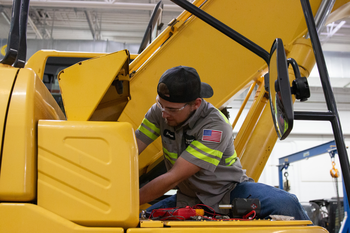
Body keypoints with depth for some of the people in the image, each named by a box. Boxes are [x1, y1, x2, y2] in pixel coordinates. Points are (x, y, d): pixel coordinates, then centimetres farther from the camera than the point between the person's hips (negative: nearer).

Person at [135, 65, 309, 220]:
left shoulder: (216, 126, -30)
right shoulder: (159, 112, -10)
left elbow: (173, 178, -31)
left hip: (230, 192, -4)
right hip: (189, 199, 5)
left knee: (285, 204, -28)